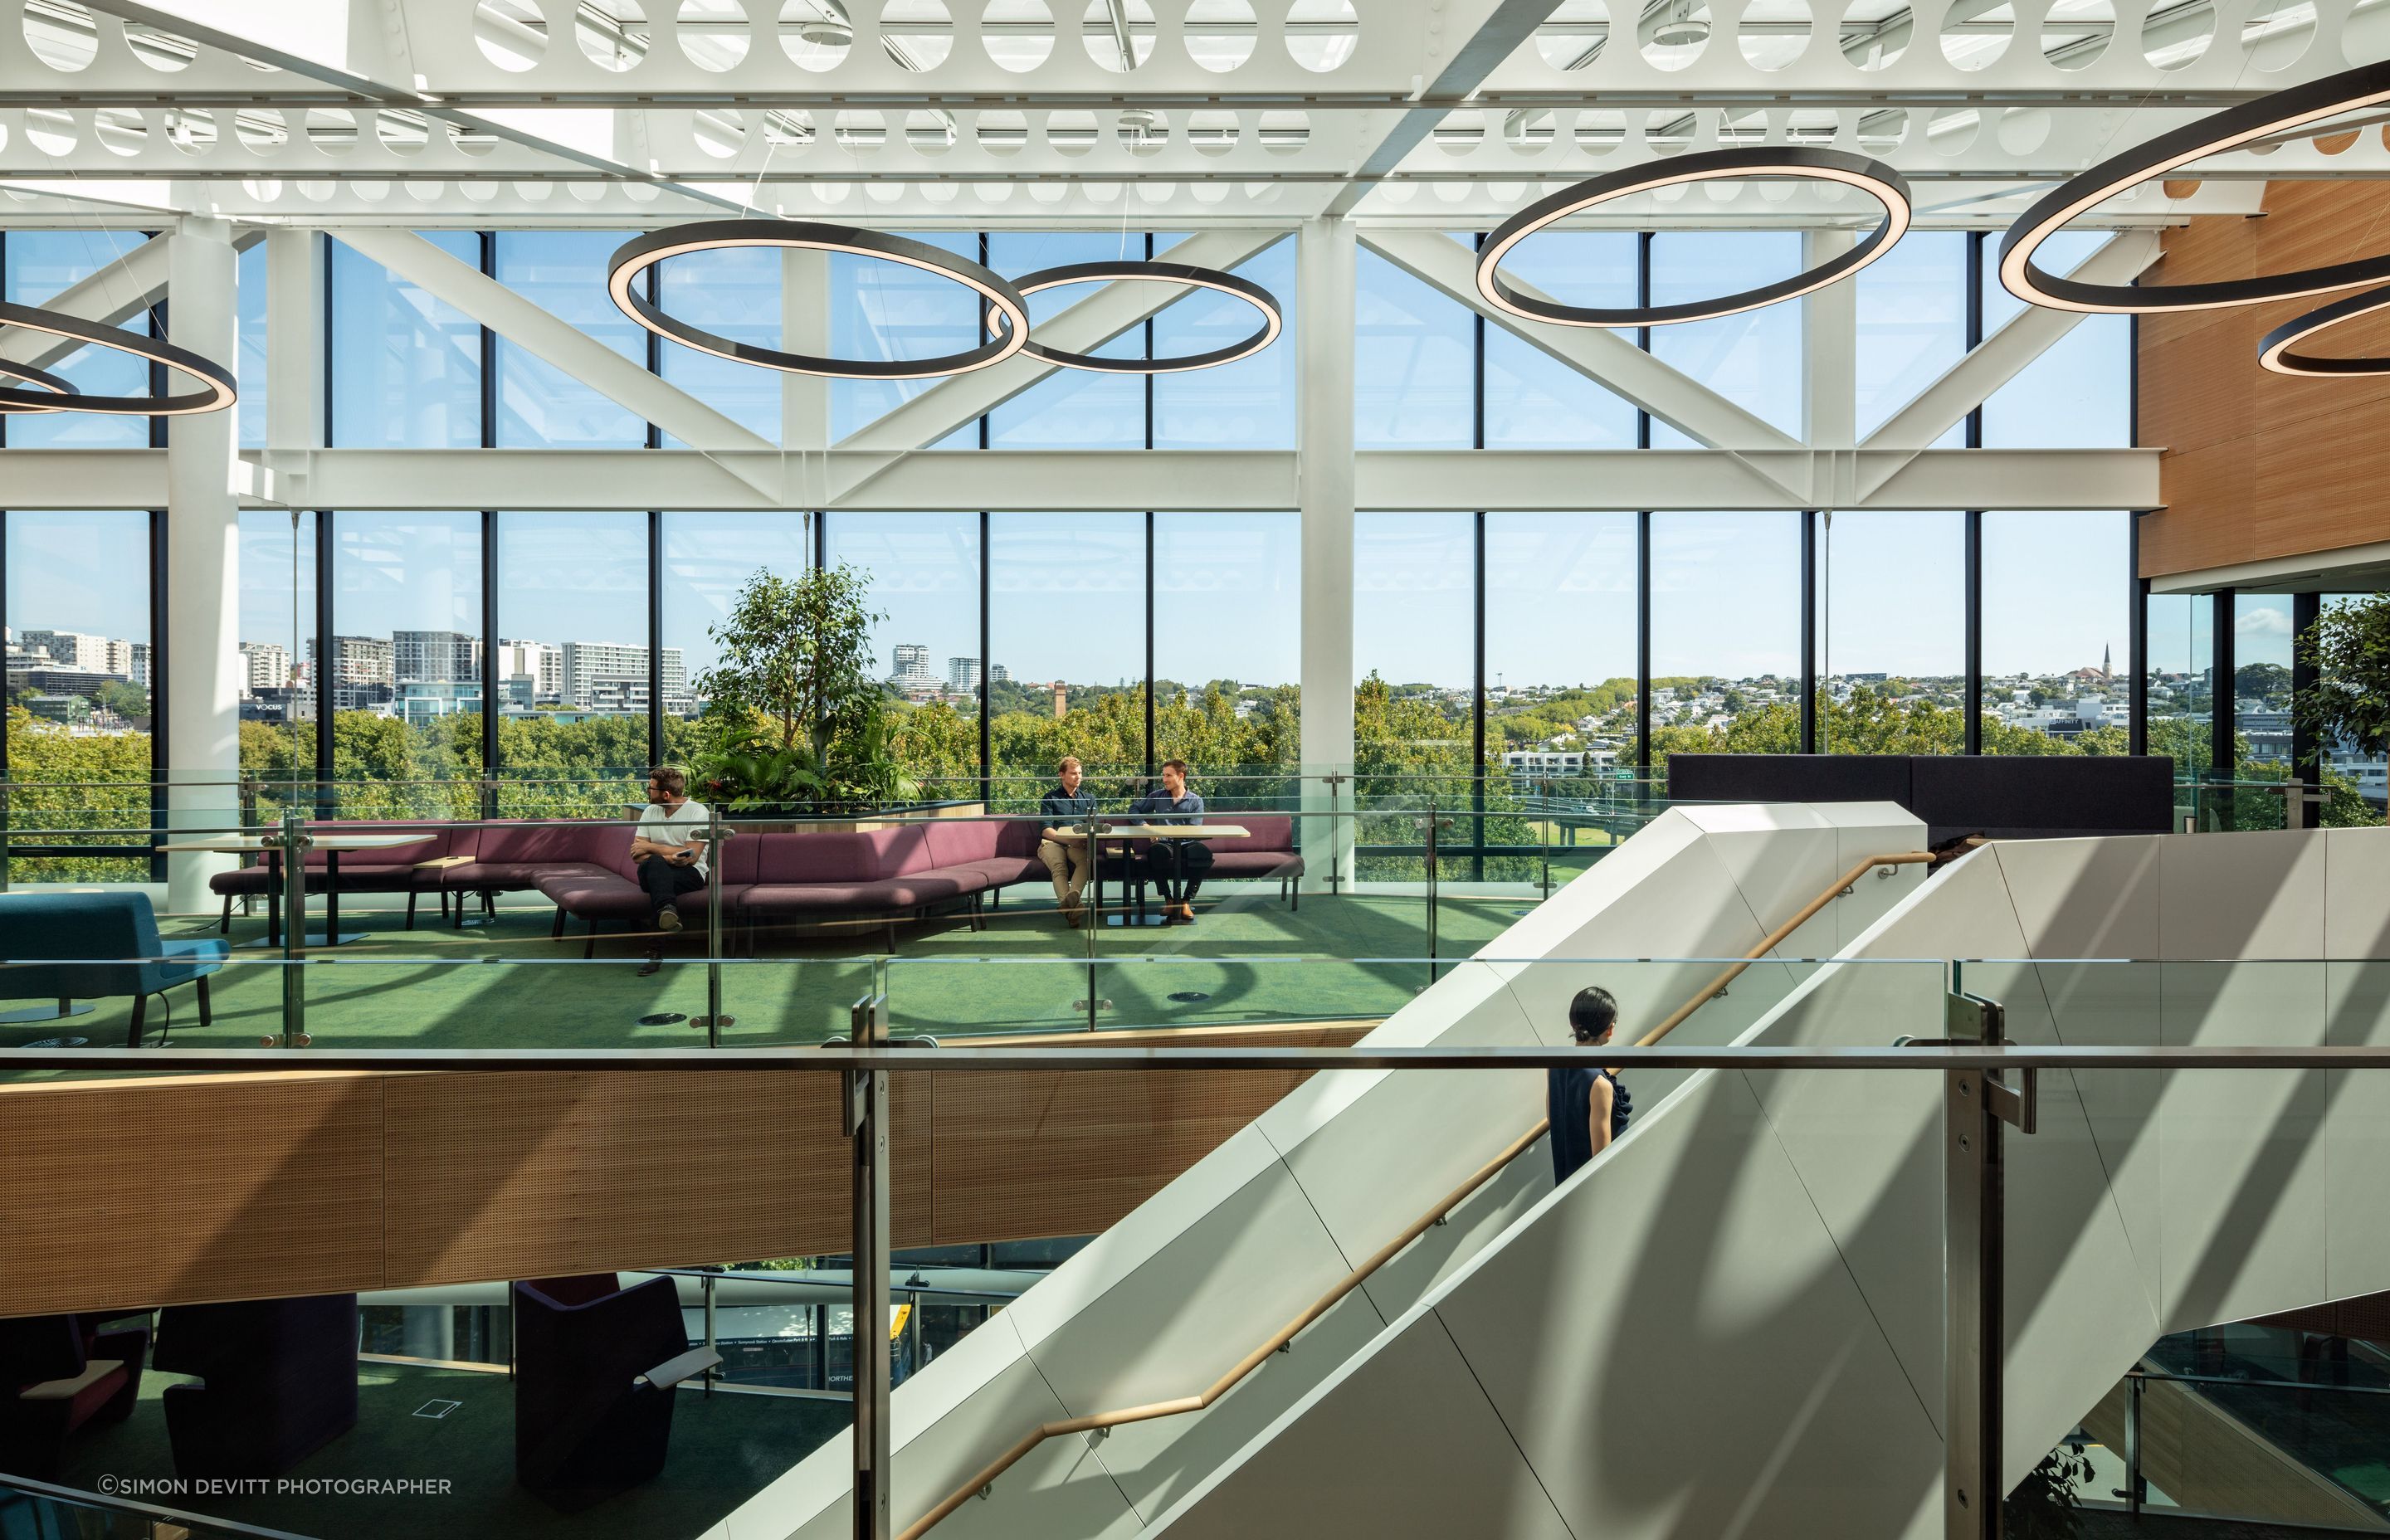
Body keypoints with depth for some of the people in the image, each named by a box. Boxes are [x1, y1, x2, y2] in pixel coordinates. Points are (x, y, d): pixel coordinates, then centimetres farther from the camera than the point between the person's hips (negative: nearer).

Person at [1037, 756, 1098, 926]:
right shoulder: (1050, 798, 17)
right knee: (1059, 866, -38)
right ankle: (1069, 905, -61)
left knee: (1086, 858, -37)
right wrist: (1068, 840, -13)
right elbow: (1045, 829, 5)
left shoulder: (1089, 798, 29)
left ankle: (1072, 896, -61)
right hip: (1052, 842, -2)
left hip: (1078, 845, 2)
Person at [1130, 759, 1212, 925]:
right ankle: (1168, 899, -18)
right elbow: (1133, 808, 25)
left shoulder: (1196, 801, 12)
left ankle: (1187, 900, -20)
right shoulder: (1157, 796, 20)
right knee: (1157, 851, -38)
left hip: (1187, 845, -1)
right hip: (1165, 845, 1)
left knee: (1203, 851, -36)